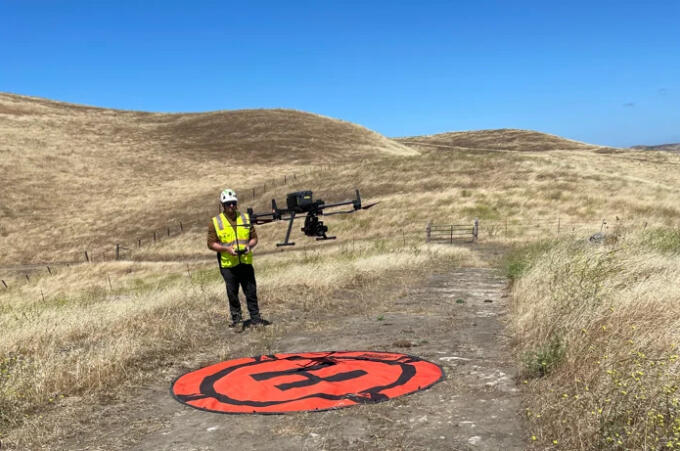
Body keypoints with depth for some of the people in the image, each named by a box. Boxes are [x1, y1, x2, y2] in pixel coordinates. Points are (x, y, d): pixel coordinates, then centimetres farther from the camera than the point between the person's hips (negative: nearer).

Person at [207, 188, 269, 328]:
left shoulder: (245, 218, 8)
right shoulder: (215, 222, -2)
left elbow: (254, 237, 13)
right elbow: (211, 243, -3)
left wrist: (249, 245, -9)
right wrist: (227, 249, -16)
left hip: (246, 262, 2)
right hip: (228, 264, -2)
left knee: (251, 291, 5)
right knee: (232, 293, 5)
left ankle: (255, 317, 13)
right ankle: (236, 318, 17)